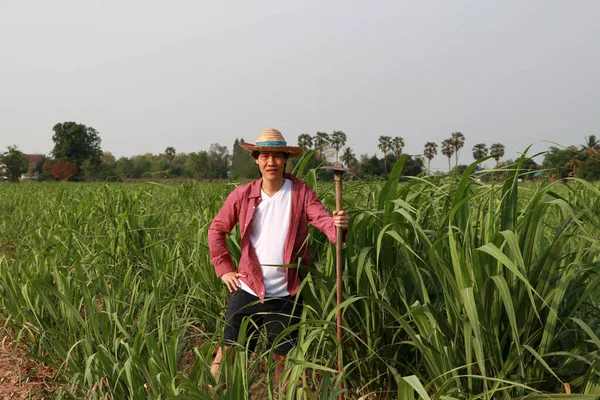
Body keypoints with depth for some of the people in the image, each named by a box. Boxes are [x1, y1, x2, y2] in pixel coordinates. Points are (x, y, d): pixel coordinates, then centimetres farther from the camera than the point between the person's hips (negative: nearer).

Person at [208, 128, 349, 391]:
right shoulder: (243, 194, -3)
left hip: (285, 295, 0)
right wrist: (223, 269, 0)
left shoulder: (301, 192, -6)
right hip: (246, 289, 1)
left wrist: (338, 226, -42)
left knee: (282, 358, 14)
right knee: (228, 352, 7)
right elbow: (216, 230, 7)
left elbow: (323, 219, -19)